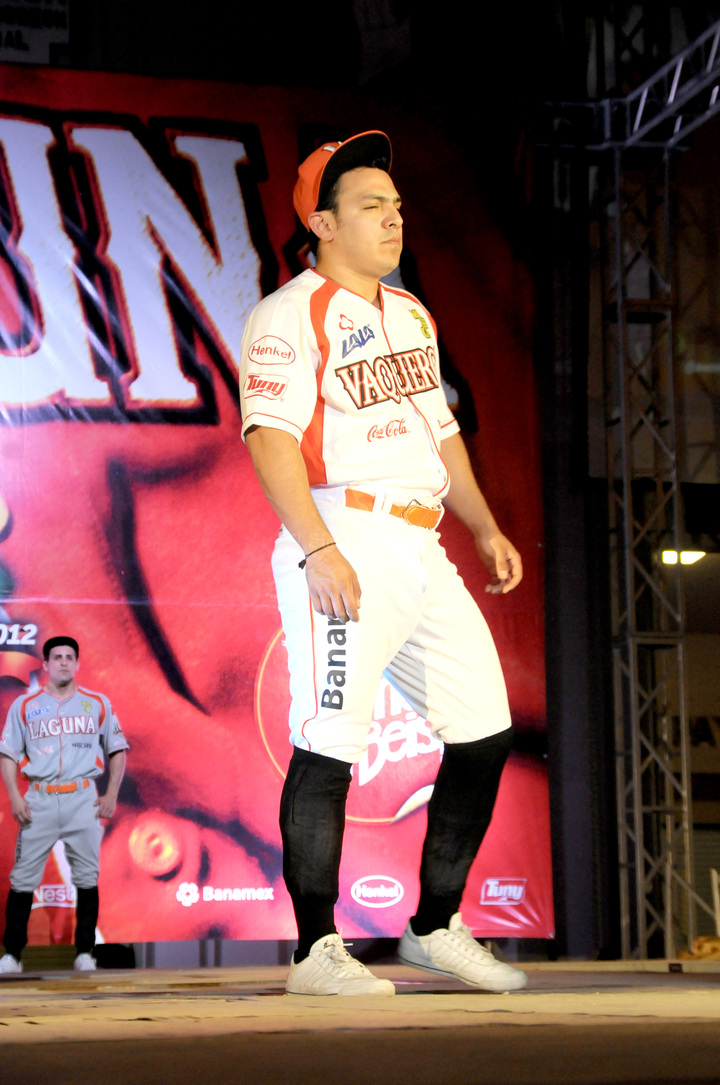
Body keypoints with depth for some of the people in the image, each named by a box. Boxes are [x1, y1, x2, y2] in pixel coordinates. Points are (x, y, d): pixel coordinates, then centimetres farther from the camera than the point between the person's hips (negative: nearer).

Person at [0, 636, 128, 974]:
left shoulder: (97, 704, 10)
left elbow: (117, 750, 13)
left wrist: (111, 795, 3)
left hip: (83, 799, 1)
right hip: (38, 800, 0)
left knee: (87, 878, -1)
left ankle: (84, 952, 7)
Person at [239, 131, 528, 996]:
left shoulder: (411, 316, 21)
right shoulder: (291, 315, -6)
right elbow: (270, 437, -16)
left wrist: (486, 528, 17)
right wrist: (318, 550, -24)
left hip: (421, 551, 9)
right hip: (344, 542, -8)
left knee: (486, 731, 7)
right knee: (329, 746, -10)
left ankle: (436, 928, 18)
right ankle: (316, 951, -2)